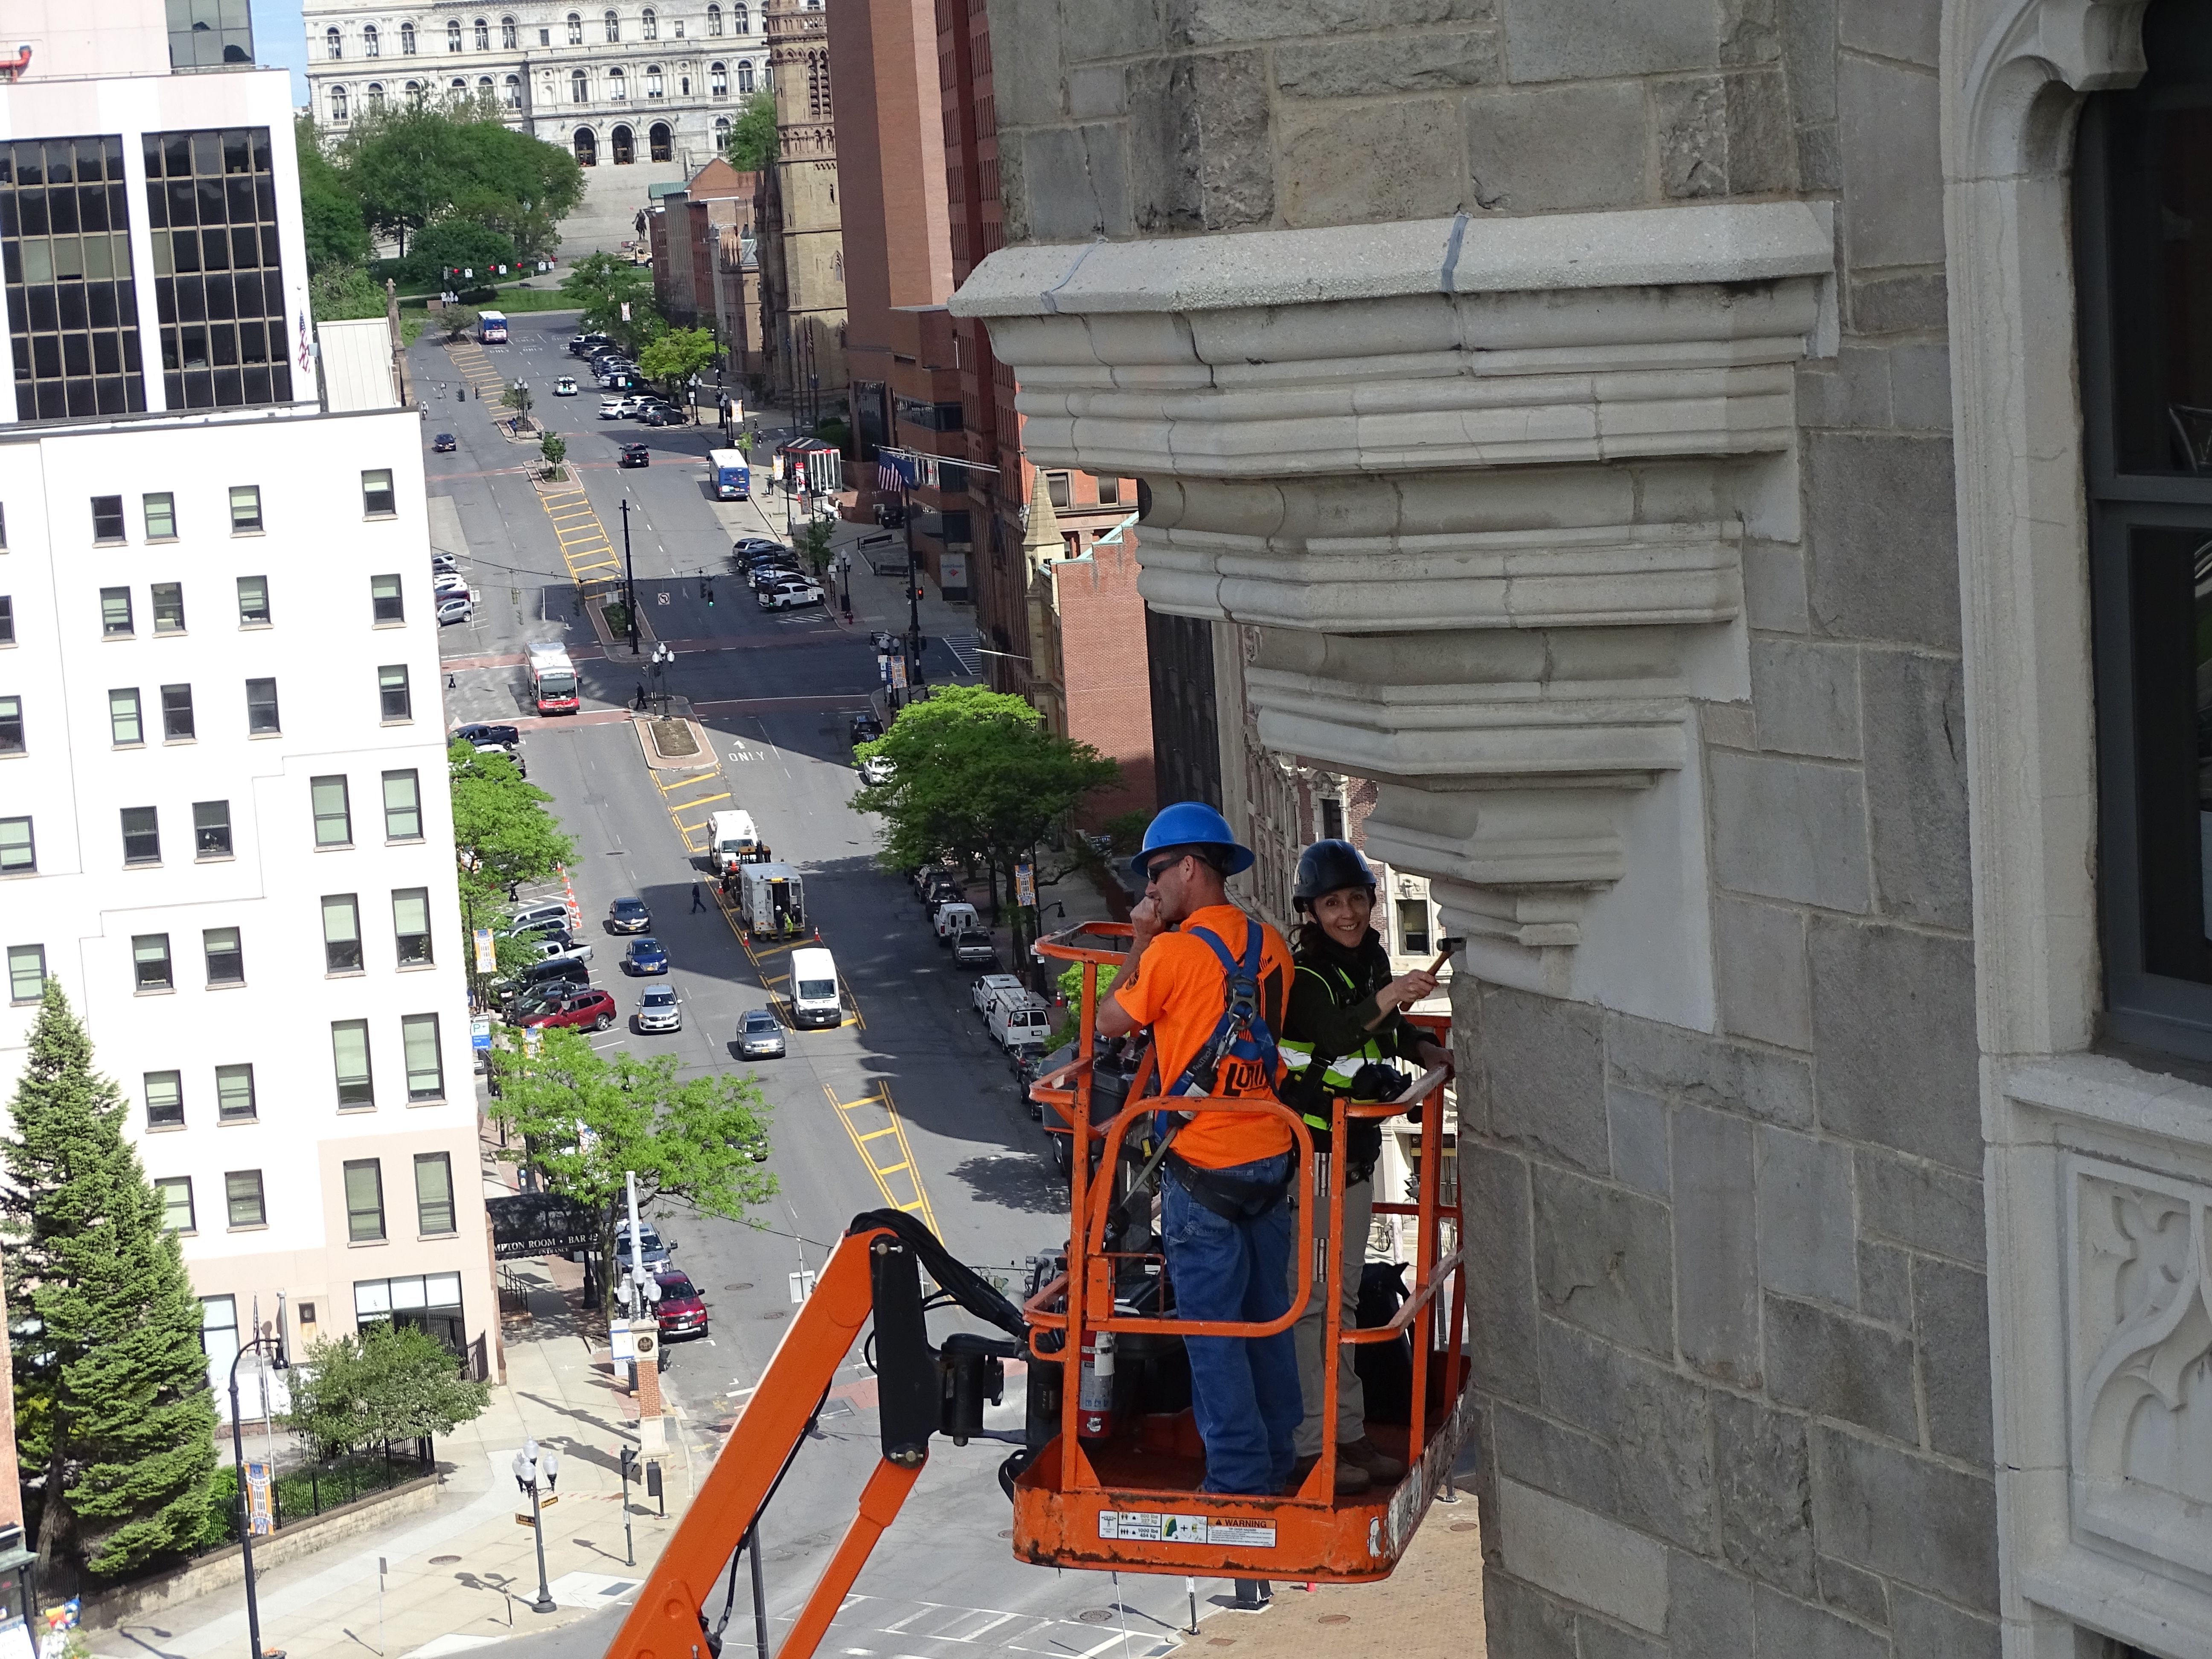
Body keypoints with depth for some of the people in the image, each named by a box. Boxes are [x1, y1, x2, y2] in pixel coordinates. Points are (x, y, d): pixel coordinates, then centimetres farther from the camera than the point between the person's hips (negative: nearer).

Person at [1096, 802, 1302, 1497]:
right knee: (1268, 1316, 15)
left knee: (1210, 1325, 0)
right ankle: (1275, 1461, 23)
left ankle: (1238, 1477, 2)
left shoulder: (1175, 951, -15)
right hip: (1271, 1154, 7)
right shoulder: (1270, 945, 5)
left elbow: (1112, 1022, -2)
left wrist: (1139, 942, 5)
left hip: (1203, 1164, -7)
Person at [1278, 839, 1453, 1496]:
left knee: (1343, 1294, 15)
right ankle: (1310, 1446, -3)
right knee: (1307, 1298, -7)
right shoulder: (1301, 971, -17)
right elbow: (1330, 1037, -35)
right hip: (1307, 1152, -9)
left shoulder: (1372, 957, 8)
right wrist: (1383, 1002, -50)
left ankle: (1348, 1434, 22)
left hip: (1356, 1148, 9)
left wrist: (1421, 1047, 7)